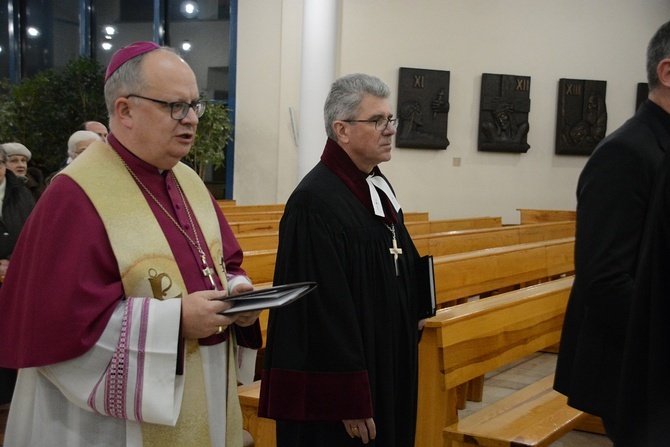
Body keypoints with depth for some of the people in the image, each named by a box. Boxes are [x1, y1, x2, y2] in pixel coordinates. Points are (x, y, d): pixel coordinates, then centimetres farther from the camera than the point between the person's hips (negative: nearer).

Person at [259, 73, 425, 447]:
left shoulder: (378, 187, 7)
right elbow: (325, 312, -23)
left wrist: (412, 313, 4)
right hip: (339, 386, -9)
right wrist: (350, 401, -21)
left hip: (388, 371, 9)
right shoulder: (315, 201, -22)